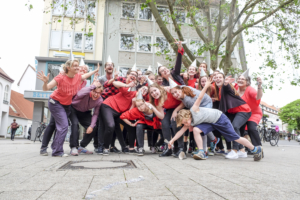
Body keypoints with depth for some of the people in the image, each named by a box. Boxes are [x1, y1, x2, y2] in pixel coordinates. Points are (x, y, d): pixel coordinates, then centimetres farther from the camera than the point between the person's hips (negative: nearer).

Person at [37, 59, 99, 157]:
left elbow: (84, 76, 14)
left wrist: (96, 70, 15)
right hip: (55, 102, -6)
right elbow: (46, 88, -27)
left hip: (66, 104, 6)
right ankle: (57, 151, -6)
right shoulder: (61, 78, -26)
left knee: (53, 125, 15)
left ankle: (43, 148, 30)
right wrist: (45, 82, -48)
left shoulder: (78, 77, -11)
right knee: (64, 125, -17)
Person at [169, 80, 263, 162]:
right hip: (210, 123, 6)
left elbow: (200, 97, -29)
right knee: (196, 129, -16)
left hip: (219, 118, -6)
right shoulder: (190, 123, -2)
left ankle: (256, 149, 18)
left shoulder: (193, 110, -23)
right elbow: (181, 131, 2)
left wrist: (206, 86, -34)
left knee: (235, 138, 0)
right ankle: (201, 152, -12)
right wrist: (172, 140, -1)